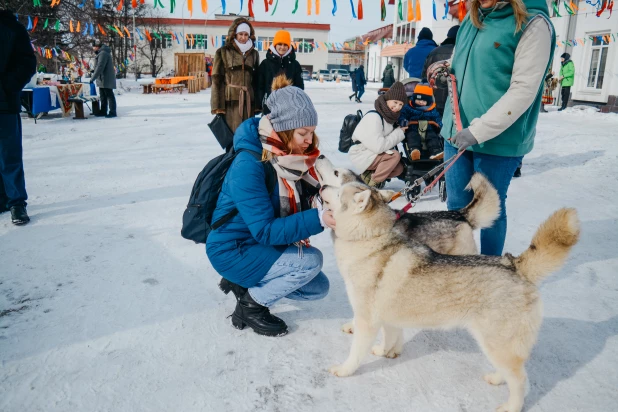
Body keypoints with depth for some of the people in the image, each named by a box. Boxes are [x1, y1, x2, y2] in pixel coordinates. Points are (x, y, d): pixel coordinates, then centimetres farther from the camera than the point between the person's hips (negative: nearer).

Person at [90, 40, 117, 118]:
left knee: (109, 95, -7)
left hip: (106, 79, -10)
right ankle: (103, 111, 19)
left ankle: (112, 112, -4)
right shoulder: (101, 53, 17)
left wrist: (92, 78, -21)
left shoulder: (103, 53, -17)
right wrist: (93, 77, 19)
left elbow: (100, 67, -23)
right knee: (103, 96, 13)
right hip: (103, 80, 11)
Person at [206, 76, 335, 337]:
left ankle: (245, 283, 15)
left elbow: (305, 201, -1)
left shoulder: (292, 156, -7)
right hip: (233, 250, -8)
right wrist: (318, 220, -40)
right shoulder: (249, 166, -30)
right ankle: (250, 306, -3)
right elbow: (265, 231, -32)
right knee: (310, 261, -23)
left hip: (263, 244, 8)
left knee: (319, 288, 8)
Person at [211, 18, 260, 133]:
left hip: (249, 101, 4)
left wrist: (258, 104, 11)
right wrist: (217, 106, -9)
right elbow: (217, 79, 0)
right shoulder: (223, 52, 4)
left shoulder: (254, 53, 15)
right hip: (231, 100, -4)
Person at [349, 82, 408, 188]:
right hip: (361, 156, -9)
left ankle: (368, 176, 7)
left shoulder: (390, 117, 5)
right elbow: (378, 146, -29)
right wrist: (399, 133, -19)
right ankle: (372, 183, -12)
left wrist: (399, 133, -10)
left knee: (399, 168, -4)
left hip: (373, 154, 9)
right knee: (395, 155, -24)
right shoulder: (373, 117, -22)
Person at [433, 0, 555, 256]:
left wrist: (479, 130, -24)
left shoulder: (532, 23, -11)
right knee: (457, 204, 13)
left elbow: (523, 90, -18)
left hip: (499, 138, -6)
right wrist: (448, 67, 4)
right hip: (457, 131, 6)